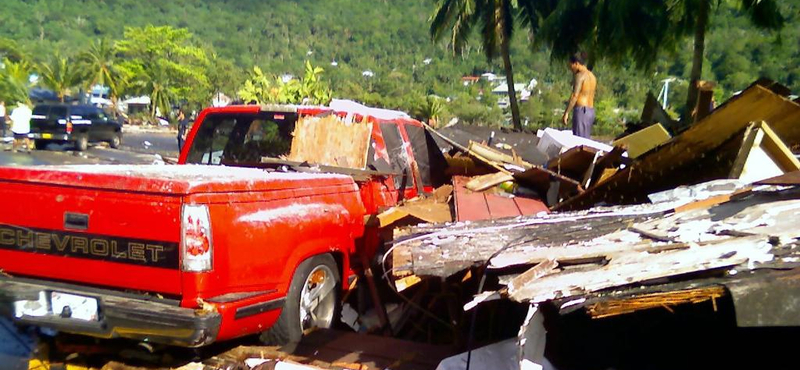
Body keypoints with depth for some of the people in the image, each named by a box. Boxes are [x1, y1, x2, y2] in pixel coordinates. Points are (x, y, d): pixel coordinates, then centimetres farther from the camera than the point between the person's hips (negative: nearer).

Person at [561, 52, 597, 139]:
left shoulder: (580, 75, -10)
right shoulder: (592, 75, 17)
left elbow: (575, 96, -16)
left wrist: (566, 112, -16)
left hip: (581, 110, -9)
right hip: (591, 111, 9)